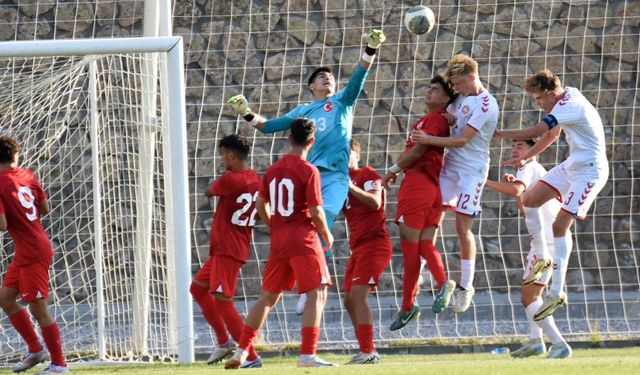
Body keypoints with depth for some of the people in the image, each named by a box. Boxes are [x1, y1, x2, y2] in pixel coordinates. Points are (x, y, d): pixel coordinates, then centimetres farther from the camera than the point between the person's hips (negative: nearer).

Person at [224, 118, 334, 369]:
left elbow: (261, 205, 16)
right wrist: (326, 235, 4)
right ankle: (308, 354, -15)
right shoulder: (308, 171, -10)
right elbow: (315, 211, -12)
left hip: (278, 242, 6)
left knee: (268, 296, 16)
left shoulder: (273, 170, 10)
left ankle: (241, 351, 16)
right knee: (317, 293, -4)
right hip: (304, 239, -6)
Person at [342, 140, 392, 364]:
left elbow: (375, 202, -20)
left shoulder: (367, 174, -4)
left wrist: (351, 187, -28)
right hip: (358, 246, 9)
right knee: (350, 300, 7)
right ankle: (366, 352, 11)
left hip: (374, 242, -9)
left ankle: (368, 352, -23)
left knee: (357, 294, -19)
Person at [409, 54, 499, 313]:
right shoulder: (461, 98, 11)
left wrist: (428, 140, -20)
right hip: (449, 165, 8)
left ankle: (466, 286, 3)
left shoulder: (485, 105, -15)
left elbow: (463, 140, -19)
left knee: (462, 227, -7)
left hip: (471, 170, -8)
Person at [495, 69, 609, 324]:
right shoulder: (567, 99, 8)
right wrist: (526, 158, 15)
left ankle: (557, 292, -11)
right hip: (572, 166, 10)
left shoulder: (570, 106, -23)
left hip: (590, 171, -10)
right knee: (529, 201, 2)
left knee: (560, 225, -14)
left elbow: (535, 132, -27)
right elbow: (552, 135, 21)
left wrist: (497, 134, -19)